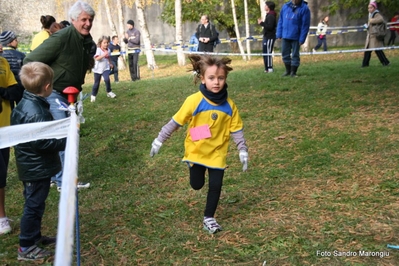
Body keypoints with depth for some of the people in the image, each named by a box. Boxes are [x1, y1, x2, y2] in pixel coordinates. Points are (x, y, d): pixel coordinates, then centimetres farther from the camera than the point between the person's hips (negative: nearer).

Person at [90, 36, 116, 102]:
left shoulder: (108, 50, 3)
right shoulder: (98, 50, -16)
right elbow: (96, 58, -28)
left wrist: (110, 63, 19)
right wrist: (103, 55, -36)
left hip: (105, 68, 3)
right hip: (98, 69, -3)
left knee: (107, 79, -21)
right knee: (97, 83, 6)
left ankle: (109, 92, -1)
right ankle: (93, 95, 23)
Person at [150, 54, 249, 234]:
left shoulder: (229, 105, -10)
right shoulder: (194, 101, -19)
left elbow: (236, 129, 0)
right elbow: (176, 122, -11)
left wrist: (242, 150, -4)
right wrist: (159, 140, -7)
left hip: (217, 152, 2)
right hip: (196, 151, -2)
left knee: (216, 185, 2)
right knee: (196, 185, 9)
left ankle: (208, 219, 22)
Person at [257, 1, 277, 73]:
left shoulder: (271, 16, -15)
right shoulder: (268, 15, 17)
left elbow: (270, 27, -23)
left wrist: (262, 23, -16)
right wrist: (262, 23, 9)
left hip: (270, 37, -10)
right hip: (266, 37, 10)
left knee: (268, 53, -9)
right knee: (265, 53, 12)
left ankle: (270, 68, -5)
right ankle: (267, 68, 18)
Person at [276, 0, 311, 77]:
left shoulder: (304, 9, -8)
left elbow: (305, 25, -10)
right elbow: (280, 21, 10)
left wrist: (302, 39, -14)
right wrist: (279, 34, 5)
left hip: (296, 37, -4)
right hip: (285, 36, 4)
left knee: (295, 55, 3)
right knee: (285, 54, 11)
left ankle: (293, 72, 14)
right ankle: (288, 70, 26)